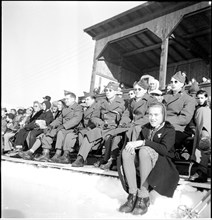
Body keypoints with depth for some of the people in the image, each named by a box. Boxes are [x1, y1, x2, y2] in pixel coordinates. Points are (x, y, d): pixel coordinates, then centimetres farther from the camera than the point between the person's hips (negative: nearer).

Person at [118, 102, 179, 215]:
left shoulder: (169, 130, -2)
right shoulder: (146, 128, 16)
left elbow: (164, 149, -19)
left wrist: (143, 142, -27)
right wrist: (133, 144, -18)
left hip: (162, 165, -5)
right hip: (143, 161, 5)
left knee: (144, 150, -35)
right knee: (126, 151, -23)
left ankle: (144, 197, -28)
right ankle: (133, 195, -23)